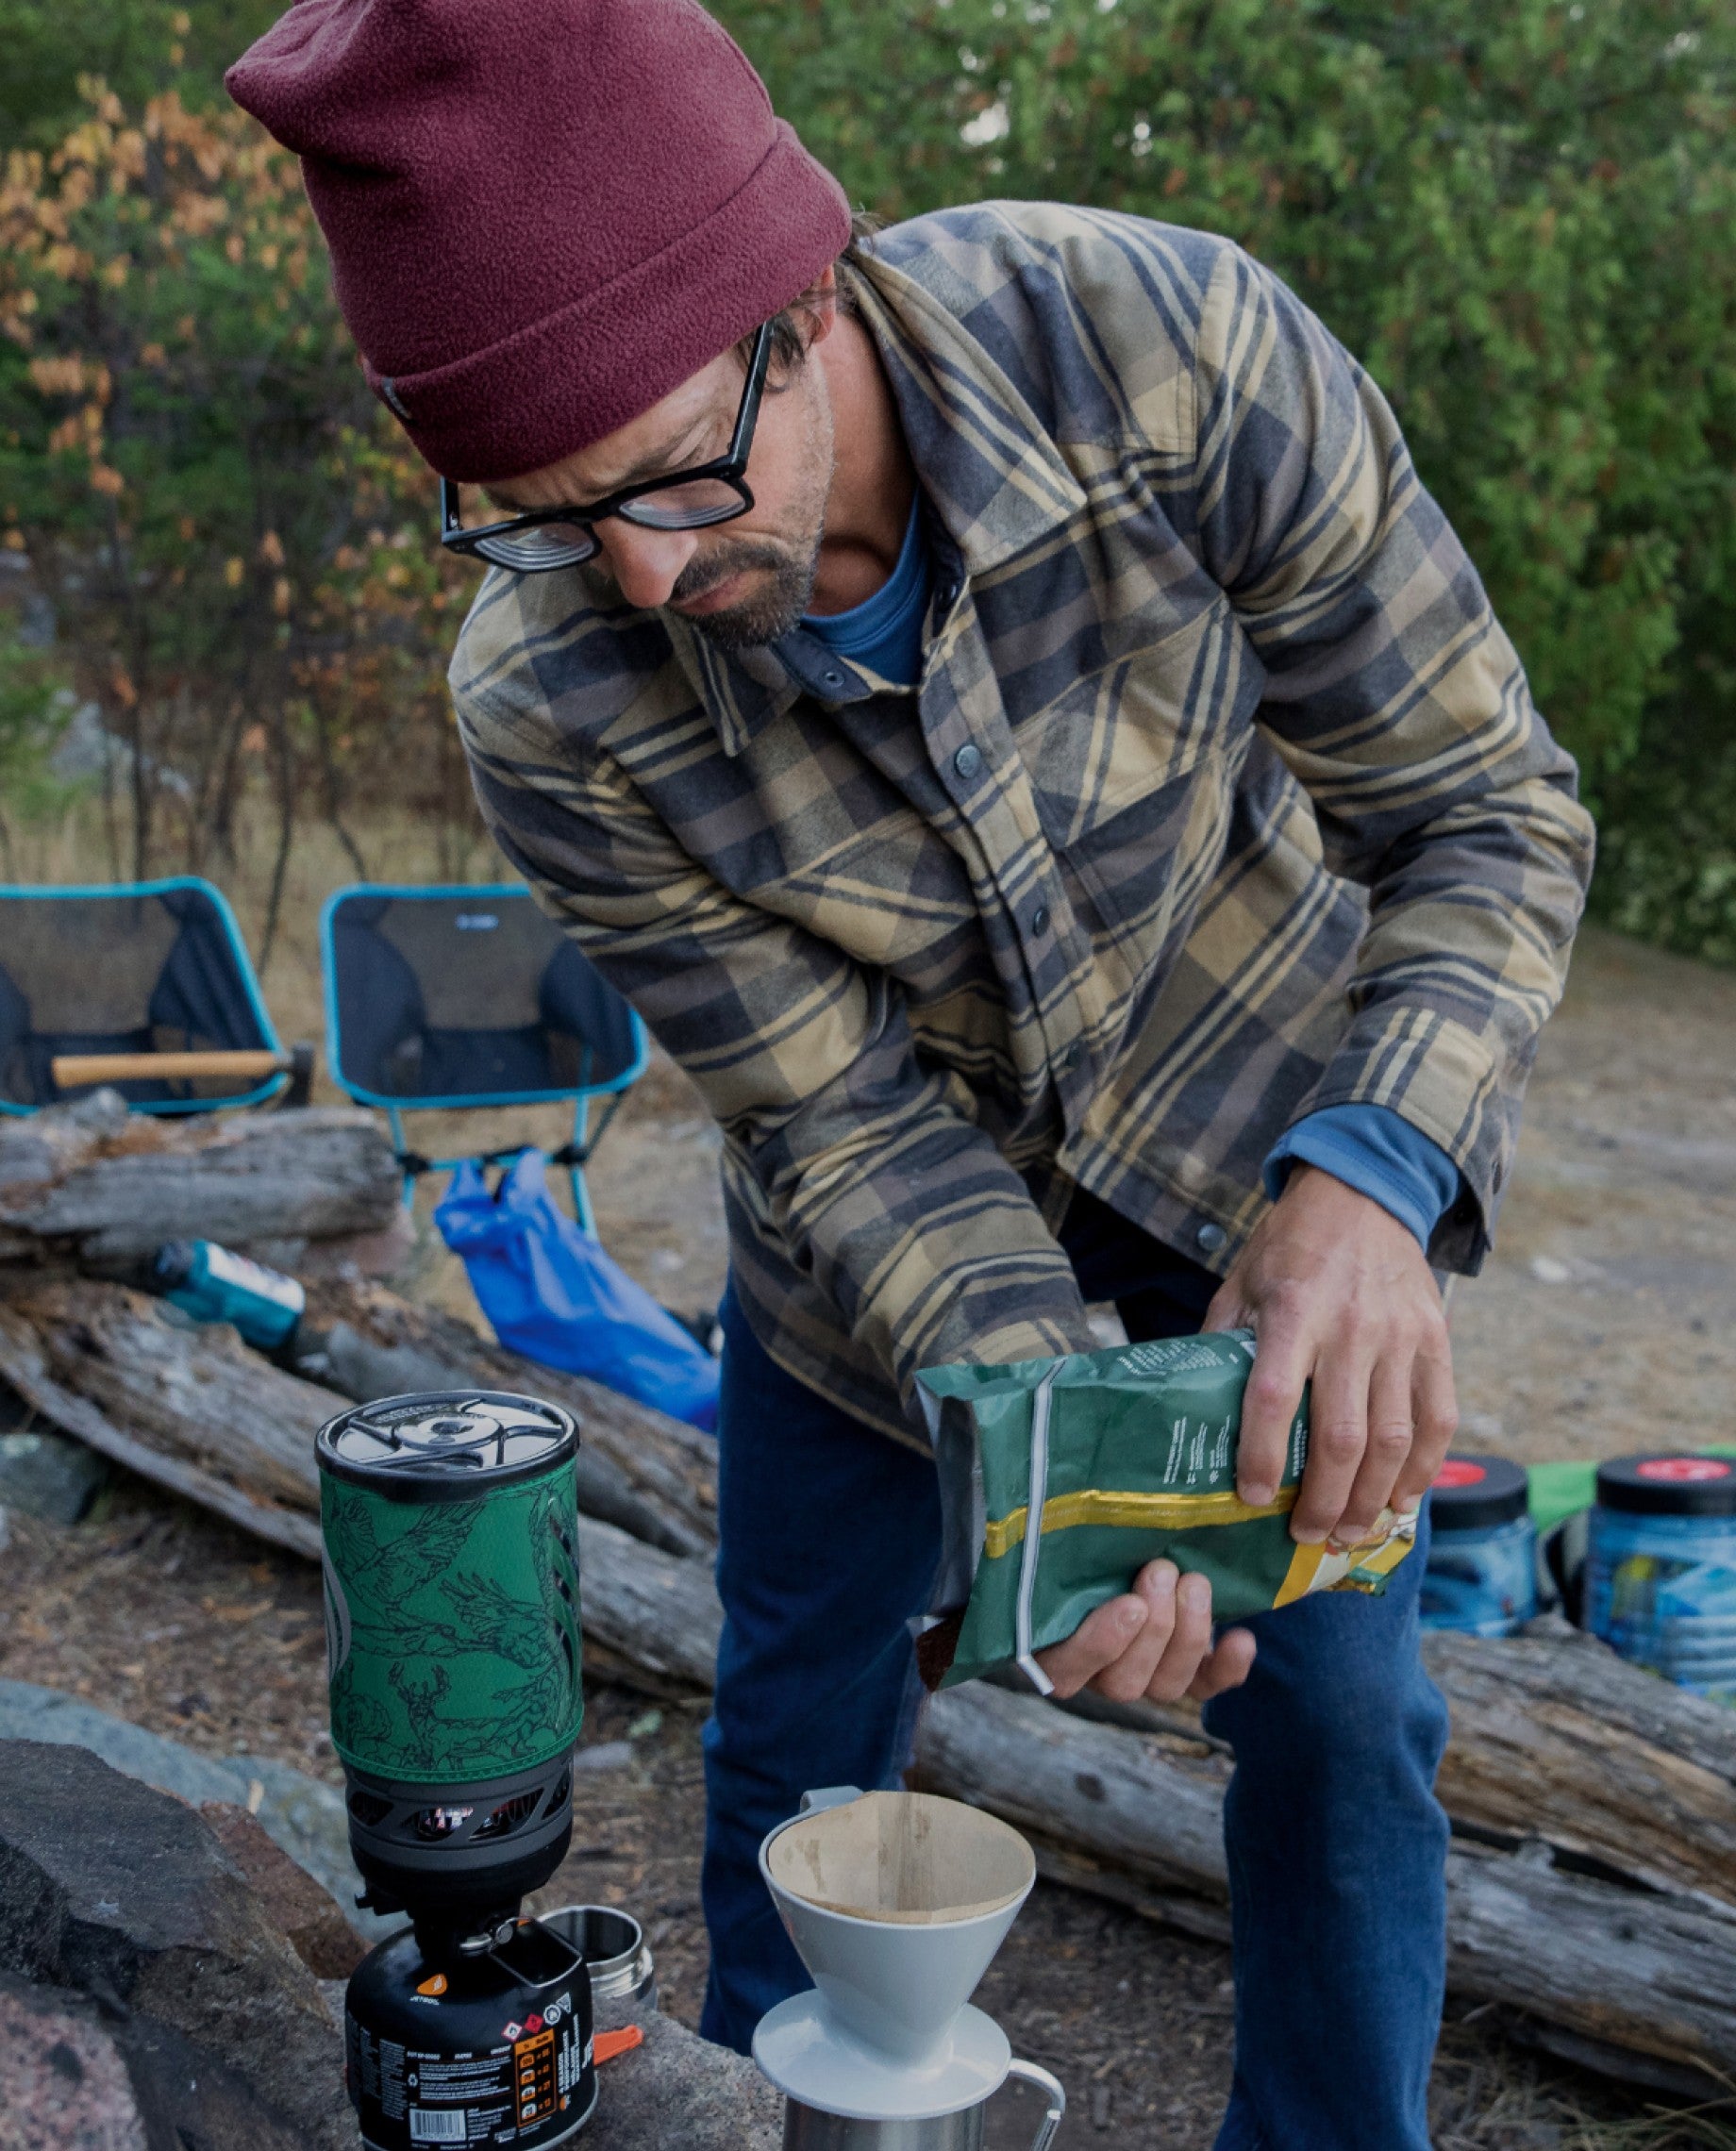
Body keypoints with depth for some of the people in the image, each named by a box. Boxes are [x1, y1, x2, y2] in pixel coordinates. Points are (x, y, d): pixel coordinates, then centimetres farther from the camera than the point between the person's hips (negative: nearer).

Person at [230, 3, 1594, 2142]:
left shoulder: (1175, 345, -33)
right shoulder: (549, 706, -28)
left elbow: (1486, 805, -22)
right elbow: (840, 1122, -20)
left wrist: (1370, 1178, -39)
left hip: (1263, 1130, 0)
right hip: (907, 1155, 1)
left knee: (1333, 1704, 4)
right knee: (799, 1690, 13)